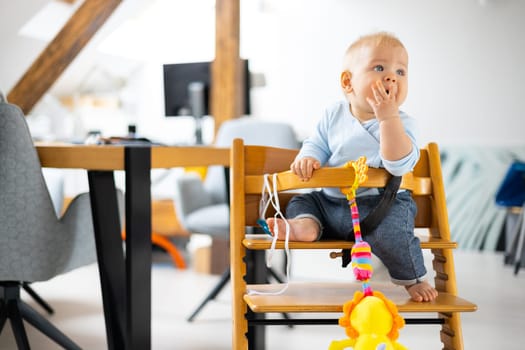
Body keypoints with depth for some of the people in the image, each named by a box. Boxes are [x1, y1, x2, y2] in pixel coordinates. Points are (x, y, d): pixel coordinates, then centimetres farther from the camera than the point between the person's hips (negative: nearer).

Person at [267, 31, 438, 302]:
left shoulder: (401, 123, -11)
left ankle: (414, 279, -7)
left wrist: (388, 117, -33)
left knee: (389, 225, -31)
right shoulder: (334, 115, 1)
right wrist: (307, 158, -15)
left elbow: (399, 164, -27)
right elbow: (317, 144, 10)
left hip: (378, 204, -5)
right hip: (330, 201, 5)